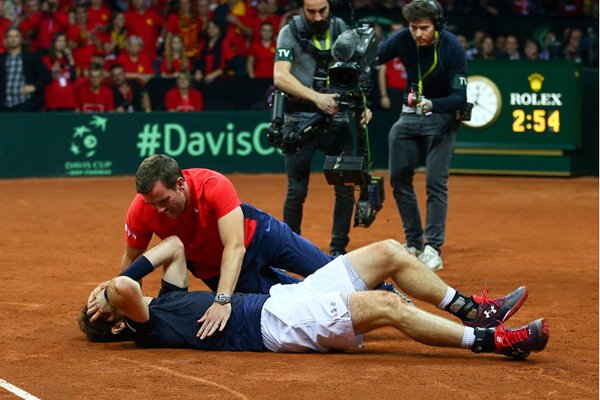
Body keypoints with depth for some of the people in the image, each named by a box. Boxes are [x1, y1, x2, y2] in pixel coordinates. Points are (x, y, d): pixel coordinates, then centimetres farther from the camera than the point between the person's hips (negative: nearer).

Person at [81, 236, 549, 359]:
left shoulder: (167, 300, 21)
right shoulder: (148, 326, -5)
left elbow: (174, 246, 30)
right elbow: (125, 287, -26)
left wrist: (127, 272, 21)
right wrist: (114, 291, -5)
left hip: (284, 297, 10)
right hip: (274, 322, -10)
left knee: (389, 252, 3)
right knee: (386, 304, -26)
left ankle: (473, 311, 10)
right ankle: (489, 340, -21)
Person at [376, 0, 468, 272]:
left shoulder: (452, 48, -23)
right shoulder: (402, 40, -13)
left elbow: (460, 98, -26)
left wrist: (431, 105, -44)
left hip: (441, 116, -5)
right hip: (409, 115, 5)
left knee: (436, 183, -11)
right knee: (399, 178, 6)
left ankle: (433, 249, -7)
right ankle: (414, 244, 17)